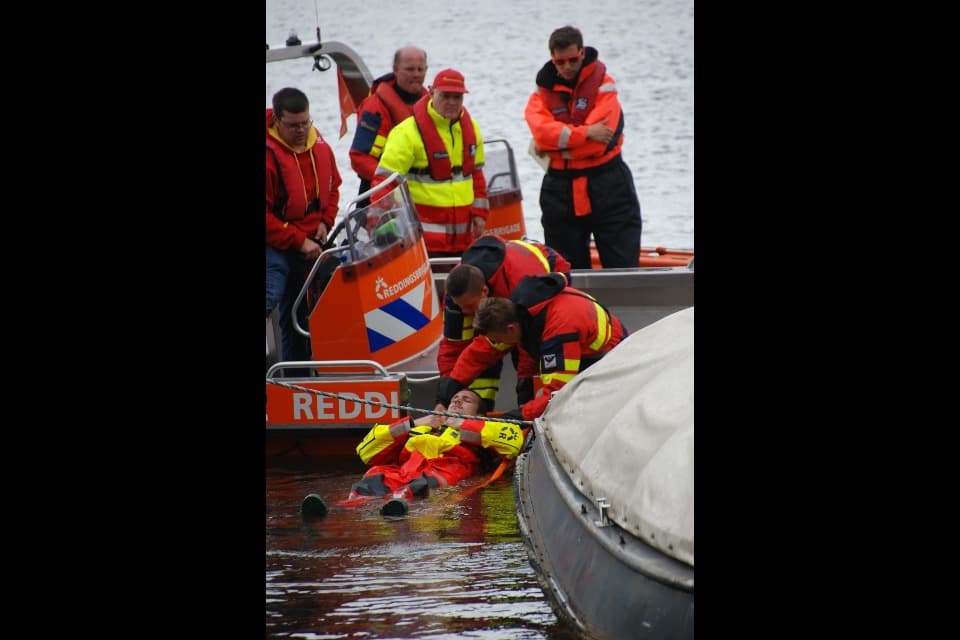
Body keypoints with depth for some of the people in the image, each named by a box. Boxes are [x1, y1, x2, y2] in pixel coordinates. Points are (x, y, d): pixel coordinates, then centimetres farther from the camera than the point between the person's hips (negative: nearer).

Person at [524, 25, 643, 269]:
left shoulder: (602, 84, -5)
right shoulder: (544, 89, 5)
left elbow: (600, 142, -16)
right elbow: (541, 130, -14)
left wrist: (551, 147, -9)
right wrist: (585, 133, -21)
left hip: (607, 187, -3)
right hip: (561, 191, 3)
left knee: (623, 266, -1)